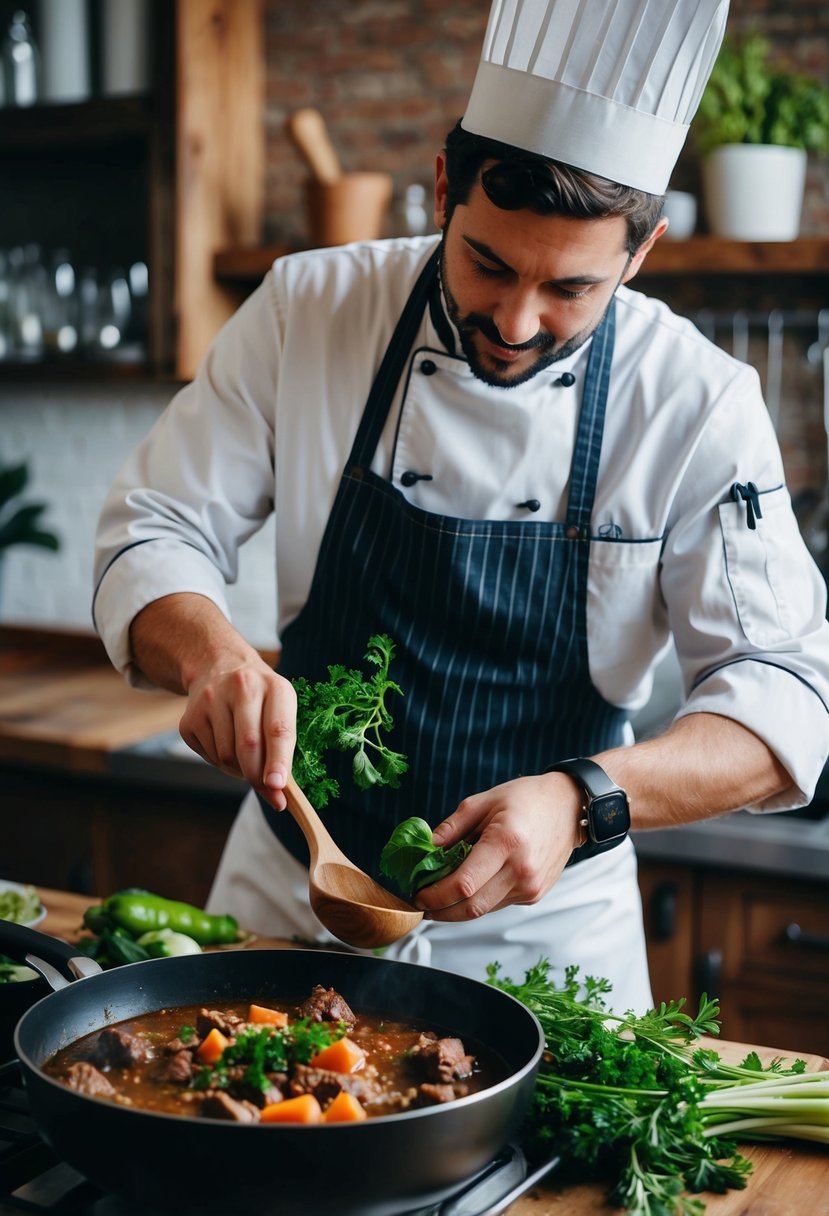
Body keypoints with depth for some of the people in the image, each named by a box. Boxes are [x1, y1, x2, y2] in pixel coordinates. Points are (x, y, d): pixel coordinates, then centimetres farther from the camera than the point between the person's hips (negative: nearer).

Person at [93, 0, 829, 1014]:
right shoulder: (307, 312, -10)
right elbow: (158, 531, -8)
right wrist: (211, 655, -31)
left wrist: (585, 801, -35)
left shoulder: (698, 404, -15)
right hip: (292, 892, 2)